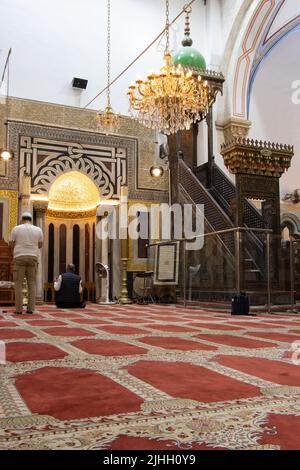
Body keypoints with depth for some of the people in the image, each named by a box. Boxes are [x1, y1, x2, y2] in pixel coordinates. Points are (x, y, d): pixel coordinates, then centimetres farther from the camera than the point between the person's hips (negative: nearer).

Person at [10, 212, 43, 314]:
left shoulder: (16, 229, 0)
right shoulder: (38, 230, 5)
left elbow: (12, 245, 5)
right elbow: (40, 246, 14)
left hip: (19, 258, -2)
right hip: (32, 258, 2)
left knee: (18, 284, 2)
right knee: (32, 284, 5)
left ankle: (19, 309, -4)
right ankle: (30, 308, -2)